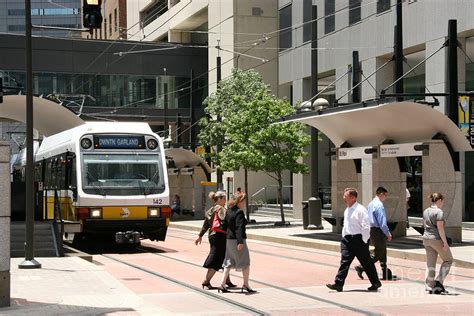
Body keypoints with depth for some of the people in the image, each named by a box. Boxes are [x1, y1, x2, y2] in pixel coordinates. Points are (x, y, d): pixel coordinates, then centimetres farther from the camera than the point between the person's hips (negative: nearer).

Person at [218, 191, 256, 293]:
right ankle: (246, 284, 9)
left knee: (229, 262, 13)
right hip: (237, 239, -8)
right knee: (245, 262, 5)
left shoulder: (228, 211, 9)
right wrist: (240, 242, -27)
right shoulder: (239, 212, -16)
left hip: (229, 239, 8)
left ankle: (222, 284, 7)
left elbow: (225, 224, 13)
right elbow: (239, 228, -23)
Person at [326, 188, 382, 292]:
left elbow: (366, 227, -15)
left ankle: (376, 283, 20)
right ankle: (338, 284, -7)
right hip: (347, 239, 7)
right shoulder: (347, 210, 13)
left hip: (358, 239, -7)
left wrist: (363, 241, -15)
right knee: (344, 261, -3)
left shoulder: (360, 210, -13)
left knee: (366, 262, 5)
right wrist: (344, 238, 16)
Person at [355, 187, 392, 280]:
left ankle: (386, 275, 19)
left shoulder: (370, 204, 12)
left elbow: (367, 220, 17)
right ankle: (361, 268, -8)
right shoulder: (379, 205, -17)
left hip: (371, 230, 10)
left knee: (383, 252, 15)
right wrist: (388, 234, -12)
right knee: (378, 254, -4)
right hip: (378, 231, -10)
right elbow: (382, 222, -20)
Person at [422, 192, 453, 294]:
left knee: (430, 265, 9)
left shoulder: (425, 211, 11)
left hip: (426, 240, 7)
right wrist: (445, 242, -17)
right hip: (437, 240, -7)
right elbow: (440, 228, -19)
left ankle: (429, 287, 7)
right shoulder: (439, 212, -14)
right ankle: (439, 281, 0)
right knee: (448, 260, 11)